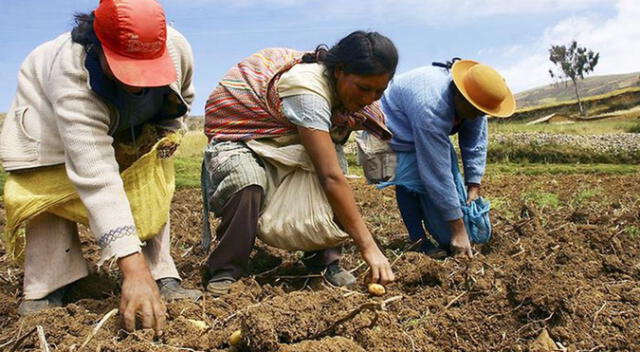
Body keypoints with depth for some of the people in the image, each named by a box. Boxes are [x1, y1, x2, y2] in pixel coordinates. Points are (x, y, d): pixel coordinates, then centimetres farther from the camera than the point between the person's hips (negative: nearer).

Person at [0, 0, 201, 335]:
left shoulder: (177, 48, -34)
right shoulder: (72, 74, -47)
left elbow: (181, 98, -4)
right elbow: (96, 177, -55)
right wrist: (133, 269, -60)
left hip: (131, 122, 4)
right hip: (50, 111, -3)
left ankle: (163, 278, -4)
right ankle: (47, 290, -6)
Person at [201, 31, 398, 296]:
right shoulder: (308, 90, -37)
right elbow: (331, 178, -41)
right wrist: (368, 247, -39)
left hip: (280, 135, 8)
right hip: (234, 134, -7)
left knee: (332, 158, -17)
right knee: (247, 185, -37)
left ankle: (324, 259, -6)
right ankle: (224, 272, -16)